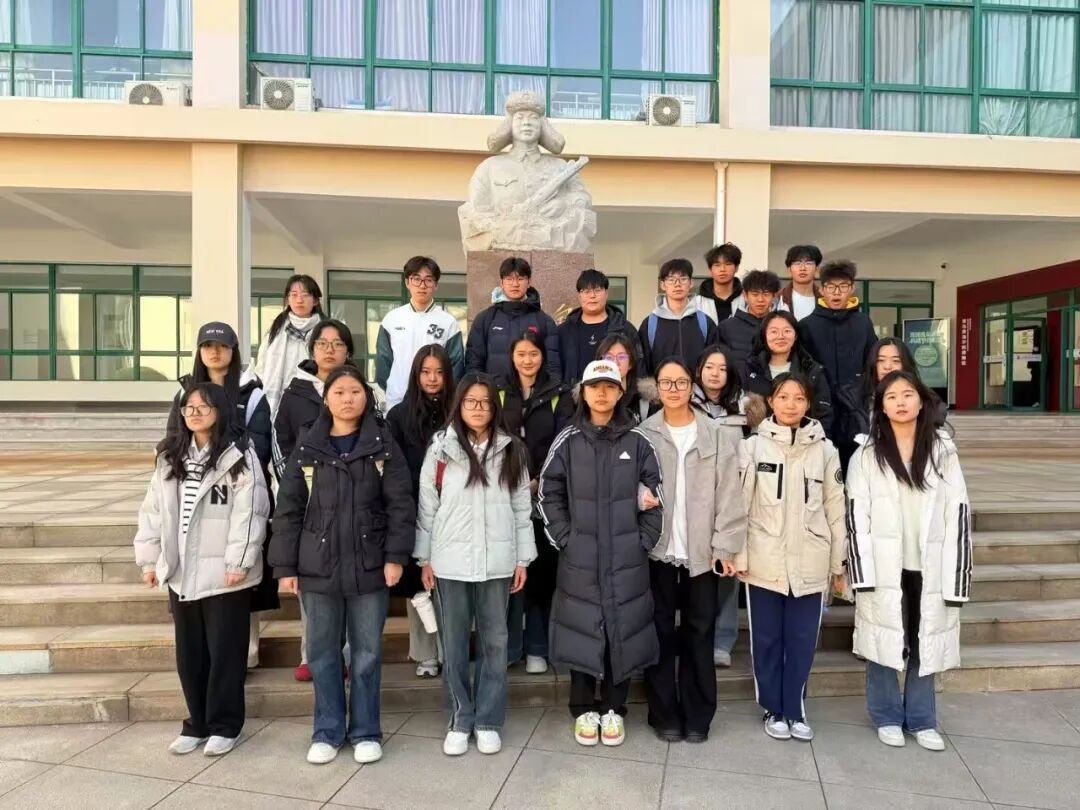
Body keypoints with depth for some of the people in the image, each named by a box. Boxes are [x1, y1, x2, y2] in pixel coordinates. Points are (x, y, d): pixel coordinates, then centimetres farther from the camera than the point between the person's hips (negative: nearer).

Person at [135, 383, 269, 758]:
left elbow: (248, 514, -14)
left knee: (224, 652, 4)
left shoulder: (239, 457, -8)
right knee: (189, 653, 14)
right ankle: (198, 723, 29)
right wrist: (149, 559, 9)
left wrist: (238, 561, -18)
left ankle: (224, 726, 18)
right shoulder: (169, 458, 11)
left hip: (223, 572, -6)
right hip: (180, 572, 6)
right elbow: (153, 510, 13)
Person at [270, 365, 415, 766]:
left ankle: (365, 732, 23)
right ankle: (327, 732, 27)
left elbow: (400, 504, -3)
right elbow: (288, 510, 4)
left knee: (367, 653, 8)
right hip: (318, 568, 2)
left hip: (369, 567, -1)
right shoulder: (307, 450, 4)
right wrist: (286, 566, 0)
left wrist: (396, 556, -11)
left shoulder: (383, 446, 0)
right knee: (322, 653, 11)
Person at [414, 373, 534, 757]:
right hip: (449, 562, -1)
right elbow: (427, 506, 2)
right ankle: (460, 720, 23)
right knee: (454, 644, 9)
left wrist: (523, 559, 4)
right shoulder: (440, 449, -1)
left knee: (494, 641, 10)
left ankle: (488, 721, 23)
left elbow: (522, 508, 6)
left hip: (497, 562, 1)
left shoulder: (511, 451, 3)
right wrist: (425, 558, 1)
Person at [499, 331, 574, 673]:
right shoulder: (499, 395, 11)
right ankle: (507, 646, 12)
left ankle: (537, 647, 14)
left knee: (542, 567, 4)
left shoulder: (560, 394, 4)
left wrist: (539, 481, -13)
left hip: (546, 492, -1)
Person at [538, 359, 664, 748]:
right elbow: (548, 495, 3)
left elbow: (655, 497, 4)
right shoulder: (567, 441, 1)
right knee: (582, 629, 6)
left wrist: (643, 542, -2)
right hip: (579, 557, 0)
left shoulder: (637, 441, 2)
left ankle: (613, 710, 23)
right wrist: (565, 539, -4)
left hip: (626, 559, 1)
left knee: (624, 630, 7)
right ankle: (584, 709, 22)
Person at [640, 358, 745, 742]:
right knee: (661, 631, 8)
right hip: (657, 549, 0)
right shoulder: (644, 434, 2)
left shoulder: (715, 435, 3)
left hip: (701, 550, 1)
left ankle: (697, 715, 22)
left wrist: (726, 546, -6)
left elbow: (728, 494, -1)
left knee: (699, 632, 9)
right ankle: (665, 714, 20)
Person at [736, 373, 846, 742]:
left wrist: (840, 563, 5)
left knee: (802, 640, 9)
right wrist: (738, 555, -6)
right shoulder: (753, 447, -2)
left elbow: (836, 509, 5)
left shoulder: (824, 450, 3)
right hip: (764, 562, -1)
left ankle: (795, 709, 25)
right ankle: (774, 709, 25)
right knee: (767, 639, 9)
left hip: (810, 563, 1)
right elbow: (739, 505, -3)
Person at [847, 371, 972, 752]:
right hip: (884, 568, -1)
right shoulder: (867, 455, 0)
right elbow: (857, 517, -3)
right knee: (884, 643, 7)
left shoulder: (943, 452, 4)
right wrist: (862, 574, -10)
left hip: (929, 568, 2)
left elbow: (958, 515, 1)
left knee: (926, 644, 11)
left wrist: (955, 578, -4)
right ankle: (887, 717, 24)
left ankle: (922, 720, 27)